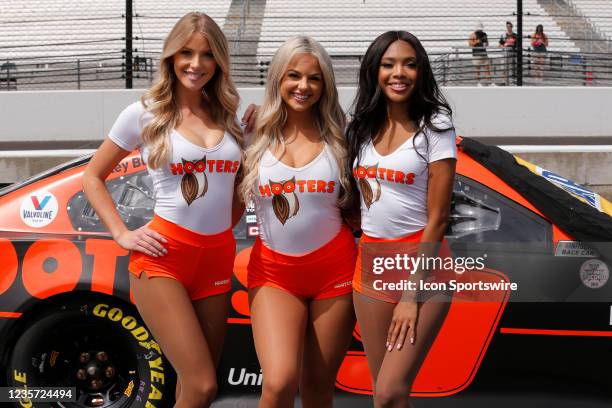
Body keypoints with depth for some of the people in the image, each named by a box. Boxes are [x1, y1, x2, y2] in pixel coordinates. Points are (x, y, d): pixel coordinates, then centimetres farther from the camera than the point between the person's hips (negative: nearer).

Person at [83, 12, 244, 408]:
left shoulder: (229, 116, 8)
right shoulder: (144, 114, -3)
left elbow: (241, 184, 23)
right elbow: (93, 176, 6)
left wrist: (228, 223, 8)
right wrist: (122, 234, -3)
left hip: (219, 257, 4)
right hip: (163, 257, -4)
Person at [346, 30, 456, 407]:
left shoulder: (435, 128, -7)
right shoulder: (363, 127, 7)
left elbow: (438, 217, -10)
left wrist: (411, 295, -13)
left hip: (422, 262, -5)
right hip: (370, 262, 5)